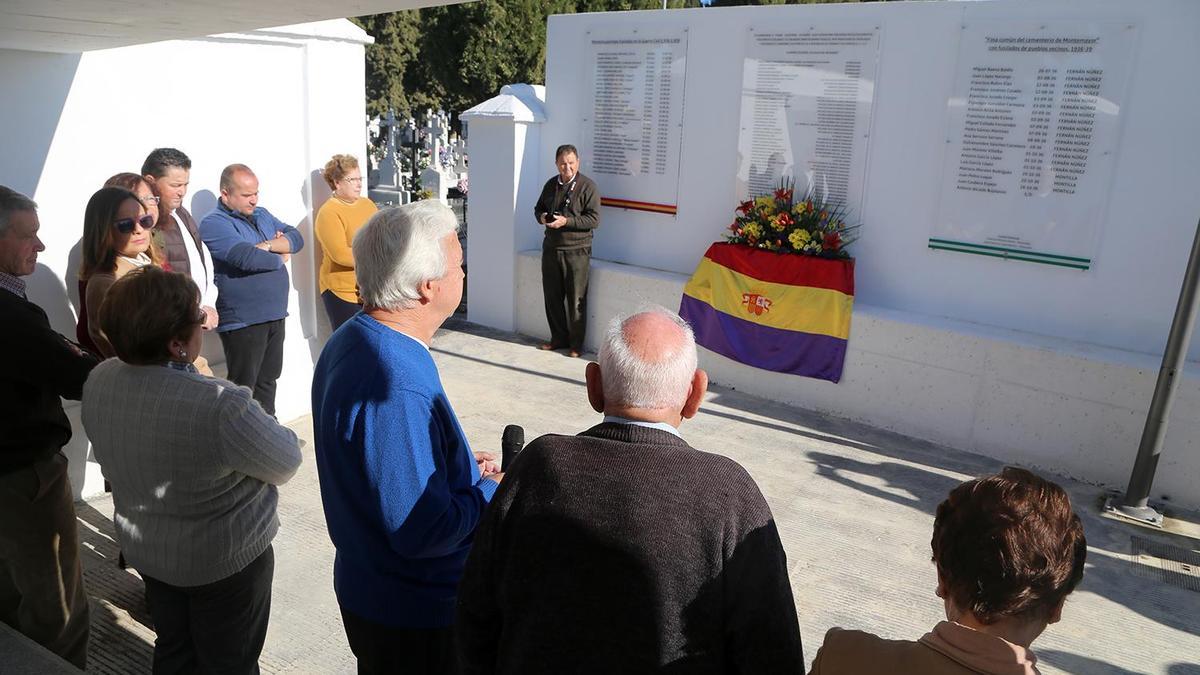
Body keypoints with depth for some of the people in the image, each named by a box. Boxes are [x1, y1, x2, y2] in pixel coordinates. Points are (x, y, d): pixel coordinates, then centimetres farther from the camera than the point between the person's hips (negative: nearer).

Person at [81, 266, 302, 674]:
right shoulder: (219, 407, -37)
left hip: (143, 550, 7)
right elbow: (286, 463, -21)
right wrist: (265, 427, -2)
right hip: (225, 560, -6)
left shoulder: (98, 381, -14)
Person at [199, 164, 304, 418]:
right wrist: (279, 257, -7)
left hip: (274, 315, 7)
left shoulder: (261, 215, 14)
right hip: (242, 321, -7)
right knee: (244, 386, 3)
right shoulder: (214, 224, -12)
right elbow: (247, 257, -26)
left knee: (268, 378, 18)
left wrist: (268, 246, -15)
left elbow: (296, 238, 3)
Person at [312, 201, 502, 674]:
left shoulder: (350, 341, -2)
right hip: (414, 609, -9)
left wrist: (458, 465, 5)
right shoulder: (397, 388, -34)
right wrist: (490, 490, -15)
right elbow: (423, 532, -31)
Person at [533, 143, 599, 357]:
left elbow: (594, 219, -11)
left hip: (576, 251, -5)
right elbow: (539, 207, 24)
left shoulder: (588, 186, -6)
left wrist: (566, 221, -20)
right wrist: (541, 217, -1)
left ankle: (576, 343, 11)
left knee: (576, 300, 0)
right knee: (552, 296, 10)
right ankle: (558, 338, 24)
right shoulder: (551, 185, 12)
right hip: (551, 248, 6)